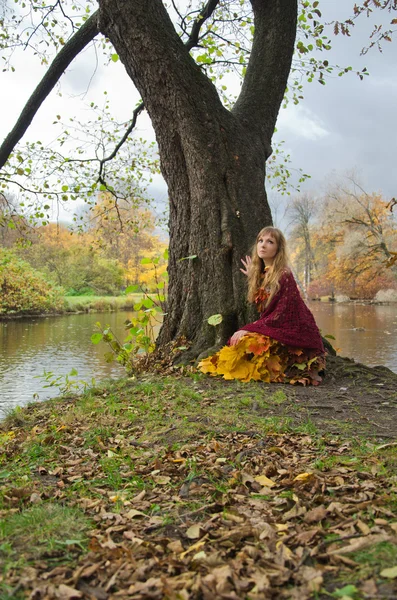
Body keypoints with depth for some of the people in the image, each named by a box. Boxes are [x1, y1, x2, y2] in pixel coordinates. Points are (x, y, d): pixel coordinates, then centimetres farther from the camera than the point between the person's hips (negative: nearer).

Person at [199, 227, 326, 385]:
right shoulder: (262, 274, 8)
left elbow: (281, 316, -19)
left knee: (247, 343, -25)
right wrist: (253, 278, 13)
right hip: (272, 329, 8)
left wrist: (248, 329, -19)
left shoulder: (284, 276, -16)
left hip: (291, 335, -8)